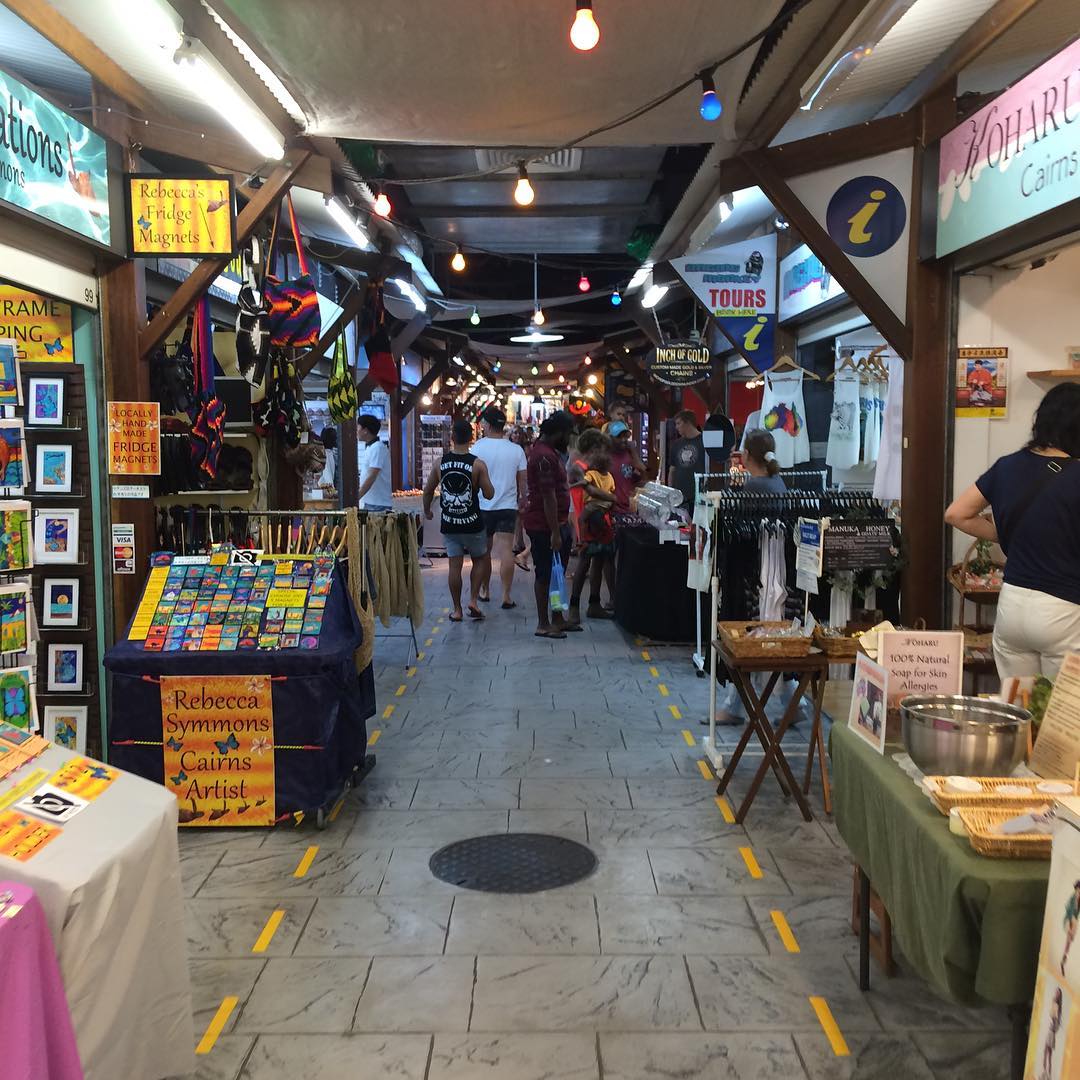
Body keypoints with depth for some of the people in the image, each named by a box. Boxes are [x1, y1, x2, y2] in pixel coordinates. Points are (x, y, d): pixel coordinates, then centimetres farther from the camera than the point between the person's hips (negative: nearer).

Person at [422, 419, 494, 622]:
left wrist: (427, 511, 23)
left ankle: (457, 610, 12)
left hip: (449, 523, 2)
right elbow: (489, 494, -9)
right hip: (472, 523, -2)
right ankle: (473, 600, 8)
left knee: (455, 566, 7)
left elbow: (428, 491, 6)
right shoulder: (478, 464, -11)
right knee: (480, 560, 18)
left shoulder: (440, 463, -2)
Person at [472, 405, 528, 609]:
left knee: (484, 551, 13)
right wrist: (522, 501, 18)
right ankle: (507, 596, -5)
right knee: (506, 552, -2)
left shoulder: (478, 448, -7)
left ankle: (485, 591, 24)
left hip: (483, 506, -1)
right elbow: (522, 481, 4)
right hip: (508, 506, 1)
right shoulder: (516, 450, 0)